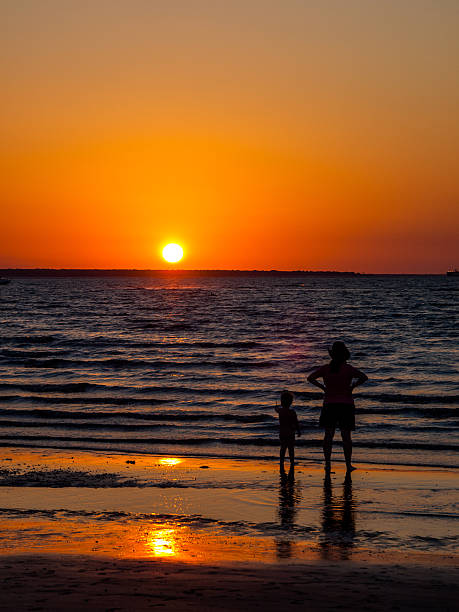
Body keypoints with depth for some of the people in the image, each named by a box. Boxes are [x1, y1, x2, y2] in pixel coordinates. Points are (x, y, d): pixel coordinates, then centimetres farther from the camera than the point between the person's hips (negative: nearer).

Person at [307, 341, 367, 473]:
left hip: (329, 405, 1)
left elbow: (310, 378, 1)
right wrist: (352, 386, -4)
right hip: (346, 405, -1)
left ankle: (328, 464, 4)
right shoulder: (348, 368, -7)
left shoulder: (326, 368, 0)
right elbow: (364, 377, -15)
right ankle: (348, 465, 7)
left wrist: (323, 387, 4)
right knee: (346, 436, 5)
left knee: (328, 435, 6)